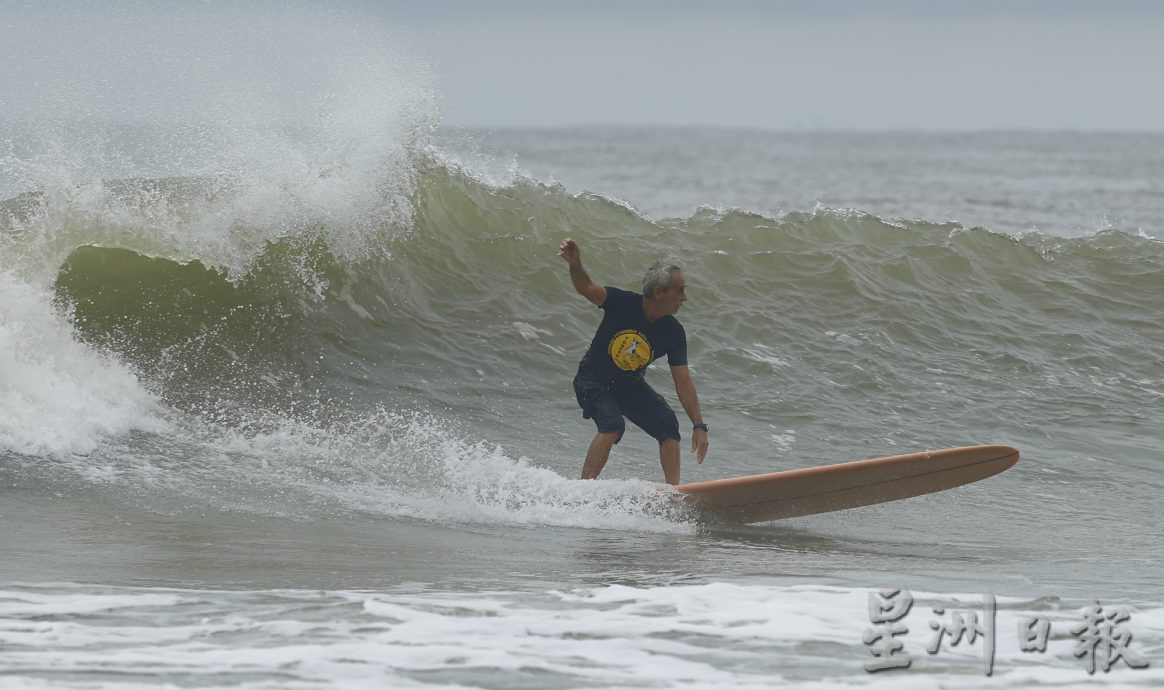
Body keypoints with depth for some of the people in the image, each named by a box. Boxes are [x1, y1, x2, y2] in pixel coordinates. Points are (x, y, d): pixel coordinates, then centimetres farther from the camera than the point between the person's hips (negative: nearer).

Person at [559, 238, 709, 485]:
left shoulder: (673, 333, -13)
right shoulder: (624, 304, -22)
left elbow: (683, 383, -12)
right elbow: (587, 288, -34)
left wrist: (699, 426, -18)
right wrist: (575, 265, -58)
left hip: (631, 386, 4)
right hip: (593, 381, -4)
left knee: (667, 423, -13)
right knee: (612, 426, -28)